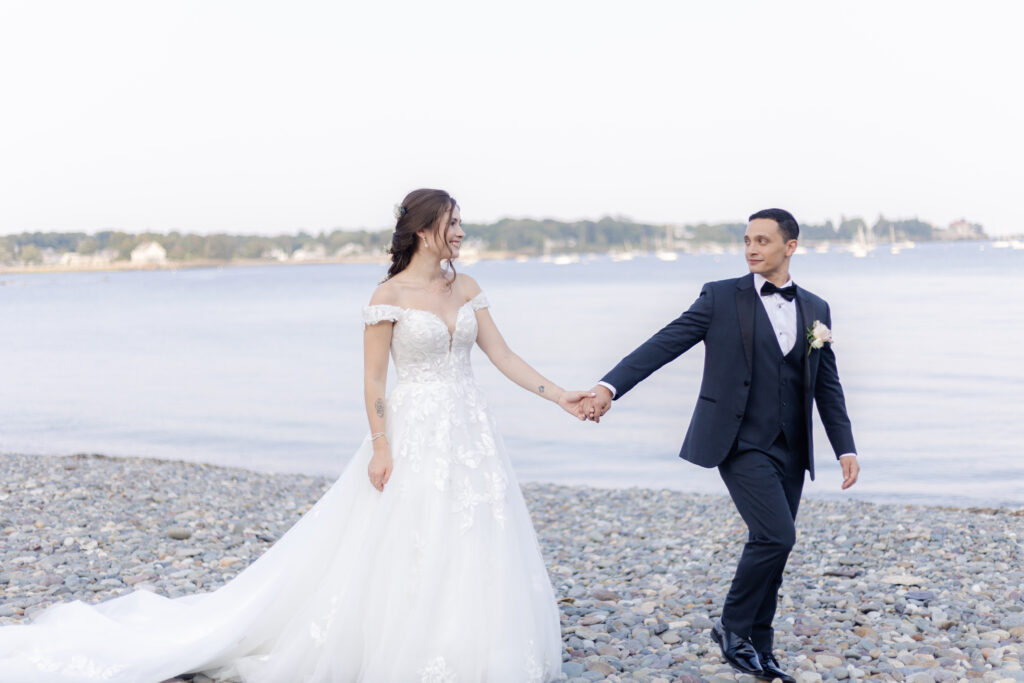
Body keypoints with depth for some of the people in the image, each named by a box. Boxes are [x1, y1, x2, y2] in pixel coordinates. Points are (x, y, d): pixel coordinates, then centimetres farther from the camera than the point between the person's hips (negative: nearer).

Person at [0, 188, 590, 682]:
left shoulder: (466, 288, 7)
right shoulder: (390, 296, -9)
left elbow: (503, 355, 8)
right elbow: (373, 378, -8)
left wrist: (559, 395, 3)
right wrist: (380, 446, -13)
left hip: (470, 436, 6)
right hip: (415, 437, -6)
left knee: (472, 547, 9)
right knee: (403, 553, -1)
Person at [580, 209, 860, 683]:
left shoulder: (816, 309, 10)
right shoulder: (721, 298, -2)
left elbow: (828, 386, 13)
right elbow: (664, 344, -10)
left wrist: (845, 449, 5)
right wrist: (610, 386, -22)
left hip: (790, 450, 5)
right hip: (740, 443, -5)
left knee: (772, 546, 8)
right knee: (776, 536, -17)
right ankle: (732, 626, 4)